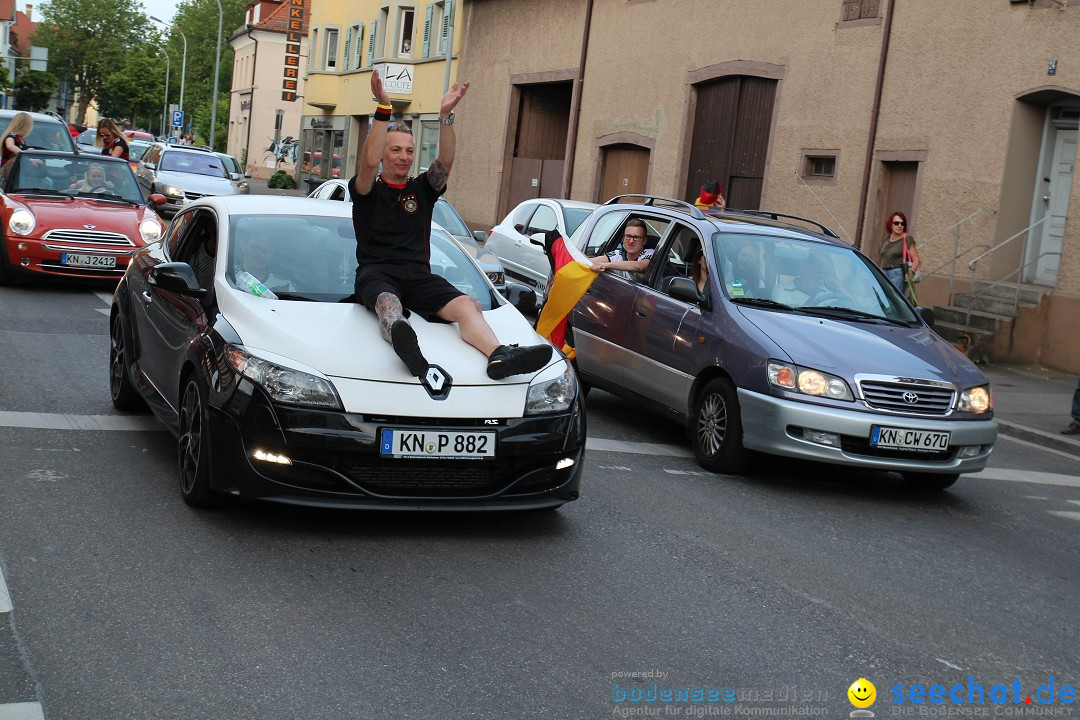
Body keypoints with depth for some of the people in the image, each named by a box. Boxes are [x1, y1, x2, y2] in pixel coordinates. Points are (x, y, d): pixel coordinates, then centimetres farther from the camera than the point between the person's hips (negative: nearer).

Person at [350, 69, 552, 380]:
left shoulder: (422, 189, 20)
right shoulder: (368, 190, 10)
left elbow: (446, 160, 1)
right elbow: (369, 161, -13)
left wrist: (446, 114, -13)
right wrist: (383, 109, -21)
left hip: (418, 275, 4)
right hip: (376, 273, -4)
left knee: (466, 306, -27)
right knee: (389, 305, -41)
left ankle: (499, 355, -55)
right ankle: (401, 337, -79)